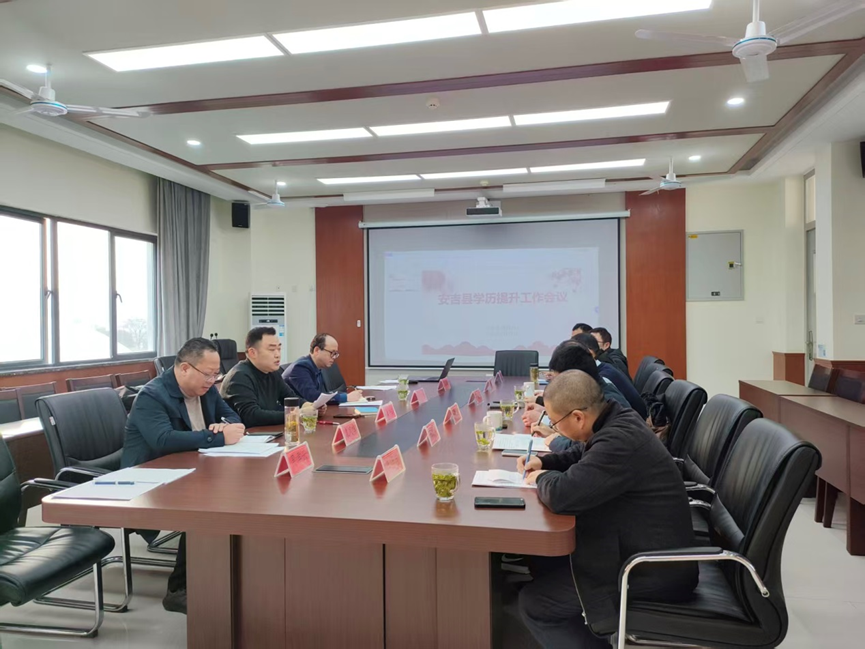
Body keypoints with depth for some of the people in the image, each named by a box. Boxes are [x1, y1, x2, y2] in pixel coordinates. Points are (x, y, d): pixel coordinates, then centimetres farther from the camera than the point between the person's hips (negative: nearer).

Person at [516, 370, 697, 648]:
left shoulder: (620, 440, -31)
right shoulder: (615, 421, 0)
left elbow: (562, 494, -36)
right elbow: (581, 455, 21)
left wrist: (542, 478, -13)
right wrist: (542, 462, 5)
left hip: (654, 570, -10)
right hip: (644, 547, 10)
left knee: (532, 603, -8)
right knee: (542, 556, 12)